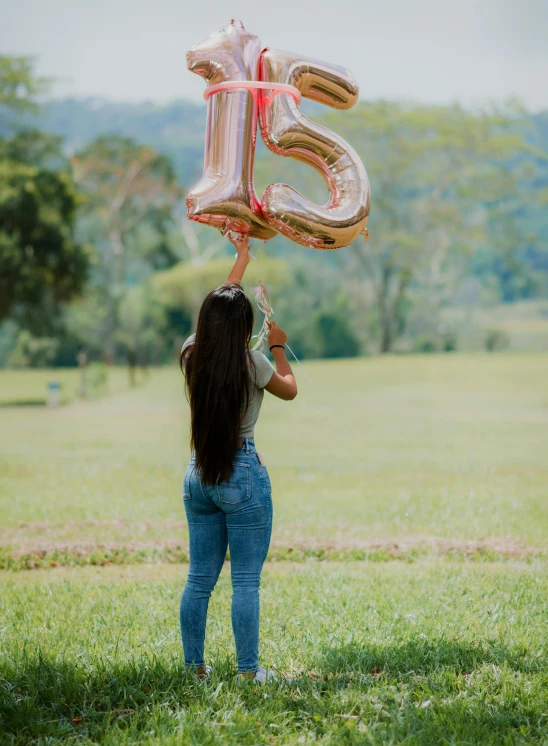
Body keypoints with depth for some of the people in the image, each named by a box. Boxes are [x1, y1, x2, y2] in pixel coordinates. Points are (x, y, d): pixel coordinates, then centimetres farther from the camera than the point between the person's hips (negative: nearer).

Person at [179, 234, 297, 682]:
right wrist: (279, 347, 23)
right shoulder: (251, 363, -13)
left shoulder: (192, 354, 1)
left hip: (198, 475, 6)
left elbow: (217, 306, 19)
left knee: (199, 579, 11)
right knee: (246, 581, -1)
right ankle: (248, 670, 2)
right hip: (243, 475, -6)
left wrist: (242, 258, 31)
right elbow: (289, 390, 8)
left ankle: (195, 666, 16)